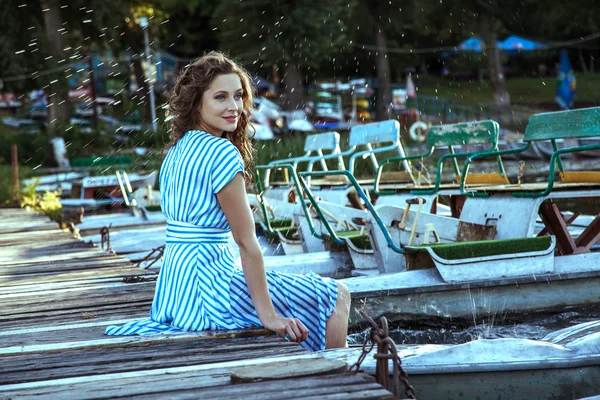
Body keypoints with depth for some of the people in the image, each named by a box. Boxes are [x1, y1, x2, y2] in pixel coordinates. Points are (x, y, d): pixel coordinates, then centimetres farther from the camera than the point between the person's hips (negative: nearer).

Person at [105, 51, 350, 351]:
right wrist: (269, 316, -16)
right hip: (209, 289, -10)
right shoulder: (222, 152, -16)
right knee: (337, 296, 5)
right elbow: (246, 242, -17)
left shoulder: (176, 151, 12)